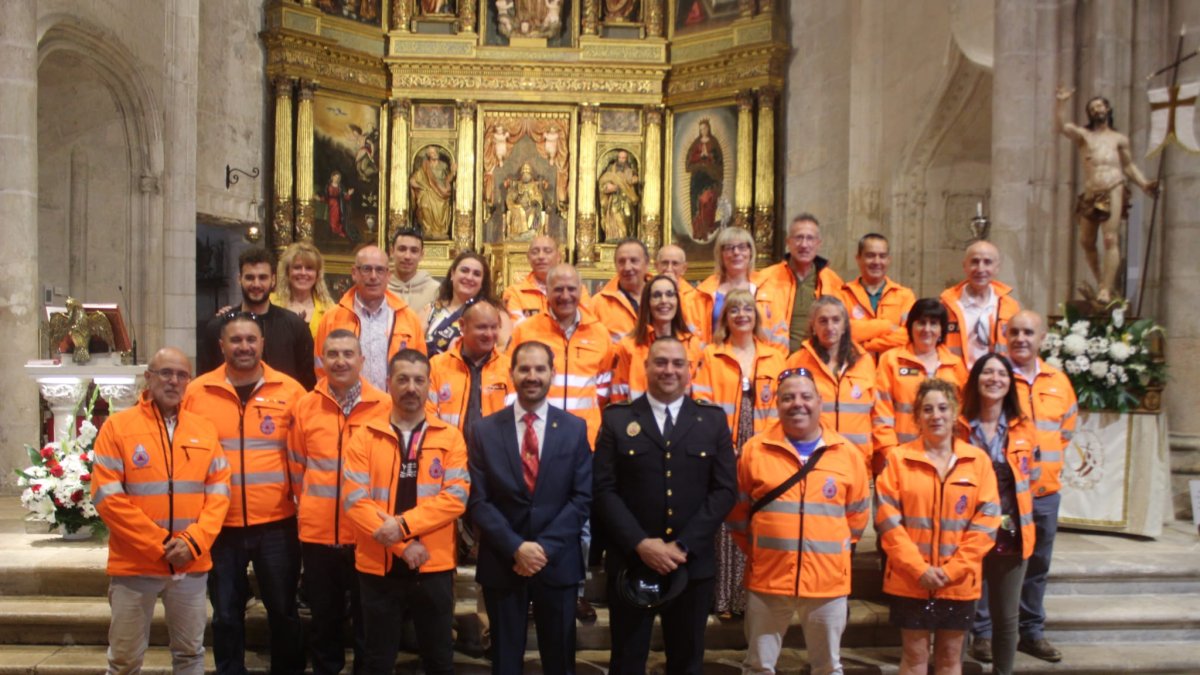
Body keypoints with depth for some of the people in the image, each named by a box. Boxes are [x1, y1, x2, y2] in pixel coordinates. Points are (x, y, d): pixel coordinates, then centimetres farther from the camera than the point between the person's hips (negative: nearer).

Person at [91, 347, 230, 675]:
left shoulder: (204, 429, 7)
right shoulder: (117, 426, -4)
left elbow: (219, 491, 5)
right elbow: (107, 497, -10)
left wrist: (194, 541, -10)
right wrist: (158, 545, -14)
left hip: (192, 564, 3)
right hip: (134, 564, -3)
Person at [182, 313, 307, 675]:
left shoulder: (289, 390, -2)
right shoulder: (196, 392, -1)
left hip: (277, 523, 0)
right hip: (220, 525, 1)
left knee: (283, 610, 13)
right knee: (226, 614, 14)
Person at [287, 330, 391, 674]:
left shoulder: (385, 407, -6)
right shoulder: (305, 406, 1)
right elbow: (297, 465, 10)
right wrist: (311, 506, 11)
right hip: (318, 532, 2)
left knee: (367, 620, 11)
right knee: (324, 617, 17)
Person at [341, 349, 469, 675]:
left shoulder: (450, 437, 1)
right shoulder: (364, 438, 0)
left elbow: (456, 497, -9)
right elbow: (354, 500, -8)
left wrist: (404, 525, -19)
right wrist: (404, 544, -16)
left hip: (435, 567, 0)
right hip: (378, 567, 0)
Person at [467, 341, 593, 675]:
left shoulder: (575, 428, 1)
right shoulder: (484, 430, 0)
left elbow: (582, 497, -4)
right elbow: (478, 500, -5)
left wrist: (545, 547, -13)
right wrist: (515, 547, -15)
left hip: (558, 562, 0)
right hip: (501, 562, 0)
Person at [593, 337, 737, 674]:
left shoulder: (713, 420, 5)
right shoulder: (617, 419, 2)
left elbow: (724, 490, -1)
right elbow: (603, 489, -4)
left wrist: (683, 545, -10)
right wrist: (640, 543, -15)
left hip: (693, 563, 1)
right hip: (631, 561, -1)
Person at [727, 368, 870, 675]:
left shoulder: (846, 453, 0)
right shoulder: (754, 450, -2)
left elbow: (858, 514, 11)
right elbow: (737, 510, 7)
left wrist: (834, 549, 9)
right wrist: (756, 551, 7)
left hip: (828, 581, 1)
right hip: (767, 579, -1)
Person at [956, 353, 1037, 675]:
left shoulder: (1022, 428, 3)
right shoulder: (958, 428, -4)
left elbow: (1025, 481, 14)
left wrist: (1019, 520, 12)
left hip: (1011, 536, 2)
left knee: (1007, 617, 11)